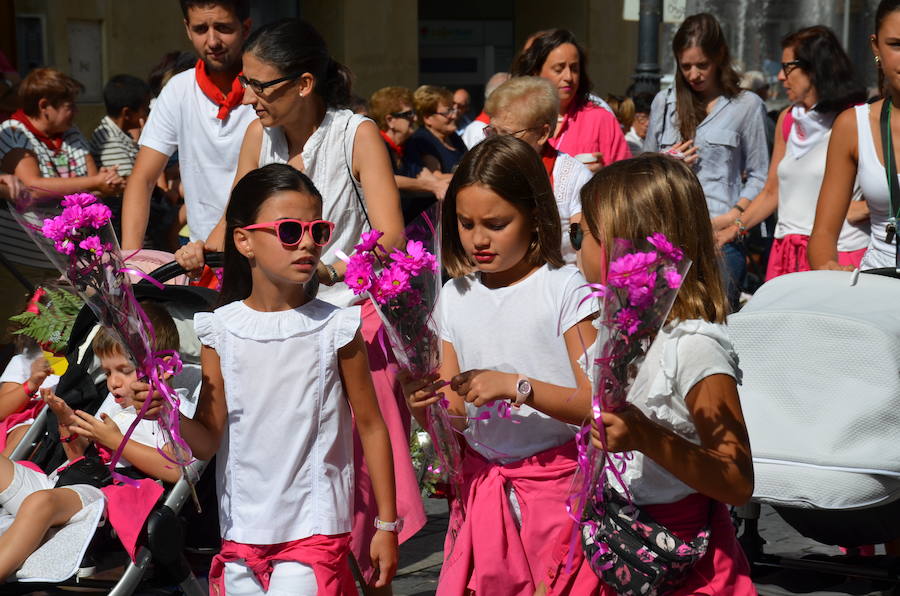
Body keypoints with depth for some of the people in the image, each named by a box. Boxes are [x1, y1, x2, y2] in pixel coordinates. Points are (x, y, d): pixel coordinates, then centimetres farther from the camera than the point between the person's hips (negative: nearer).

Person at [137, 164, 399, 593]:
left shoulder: (335, 328, -6)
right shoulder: (221, 329, -1)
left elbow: (371, 426, 1)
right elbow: (209, 441, 0)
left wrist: (387, 524, 2)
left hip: (314, 530, -3)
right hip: (242, 532, 3)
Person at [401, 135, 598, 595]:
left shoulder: (563, 289, -8)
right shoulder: (456, 296, 7)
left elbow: (595, 403, -14)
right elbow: (454, 418, 10)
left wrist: (515, 385, -23)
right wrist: (424, 405, -11)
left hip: (555, 482, -4)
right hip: (481, 482, 4)